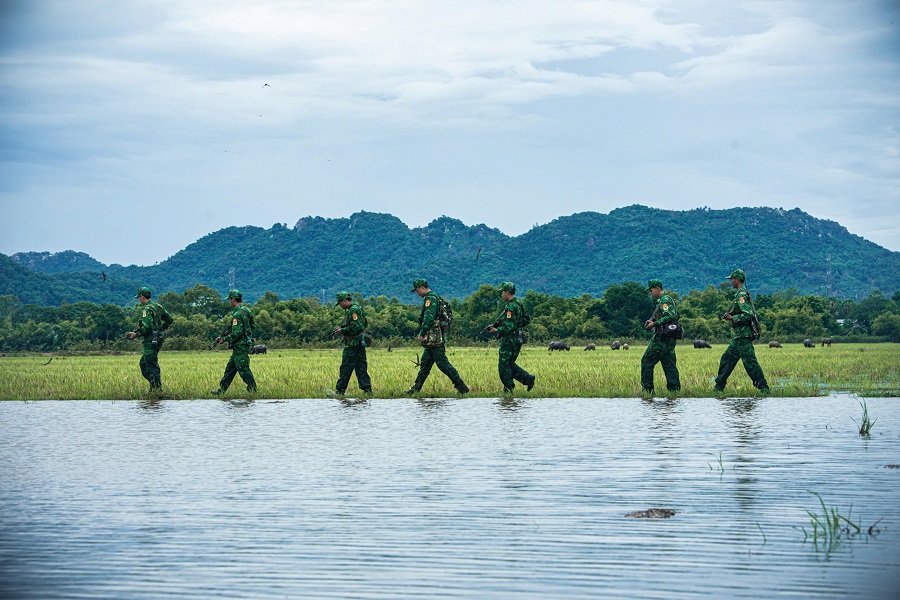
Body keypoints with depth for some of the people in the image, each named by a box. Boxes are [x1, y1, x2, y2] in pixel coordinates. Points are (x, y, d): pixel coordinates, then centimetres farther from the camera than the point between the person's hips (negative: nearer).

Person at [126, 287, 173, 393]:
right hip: (157, 339, 9)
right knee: (143, 363, 18)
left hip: (150, 341, -9)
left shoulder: (146, 309, -14)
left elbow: (147, 326, -24)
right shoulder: (157, 307, 12)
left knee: (151, 366, -5)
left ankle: (157, 388, -5)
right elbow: (169, 319, 18)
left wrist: (136, 334, -15)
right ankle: (154, 384, 13)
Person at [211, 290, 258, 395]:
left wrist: (224, 339, -9)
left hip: (240, 347, -10)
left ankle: (253, 390, -3)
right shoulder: (246, 311, 12)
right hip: (245, 344, 10)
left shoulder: (237, 314, -18)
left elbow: (237, 333, -24)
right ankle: (222, 390, 21)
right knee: (230, 368, 15)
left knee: (244, 370, -5)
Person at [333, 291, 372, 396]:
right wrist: (341, 328, 14)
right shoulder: (356, 308, 17)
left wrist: (342, 330, -13)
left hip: (353, 343, -10)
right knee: (361, 368, 9)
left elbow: (355, 328, -22)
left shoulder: (353, 310, -15)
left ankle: (340, 390, -1)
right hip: (359, 343, 10)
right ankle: (367, 389, 6)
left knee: (346, 368, -5)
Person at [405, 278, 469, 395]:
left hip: (433, 337, -11)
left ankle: (462, 387, -10)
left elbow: (428, 318, -22)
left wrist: (421, 334, -17)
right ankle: (416, 388, 17)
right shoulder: (435, 298, 20)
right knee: (425, 363, 12)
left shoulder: (430, 299, -13)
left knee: (442, 363, -10)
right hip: (432, 339, 11)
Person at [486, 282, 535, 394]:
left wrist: (496, 330, -13)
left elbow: (509, 327, -25)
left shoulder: (510, 307, -19)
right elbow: (526, 320, 19)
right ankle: (528, 378, 7)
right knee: (510, 364, 18)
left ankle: (508, 391, 4)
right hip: (517, 339, 9)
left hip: (509, 341, -9)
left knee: (504, 366, 1)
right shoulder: (519, 305, 10)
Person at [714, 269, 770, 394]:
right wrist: (731, 315, 15)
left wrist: (732, 318, -16)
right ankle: (719, 387, 19)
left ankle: (764, 388, -10)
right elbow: (750, 313, 24)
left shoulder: (741, 296, -15)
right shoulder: (743, 294, 17)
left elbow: (748, 314, -25)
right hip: (739, 335, 11)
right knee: (727, 358, 14)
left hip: (743, 335, -11)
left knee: (750, 362, -10)